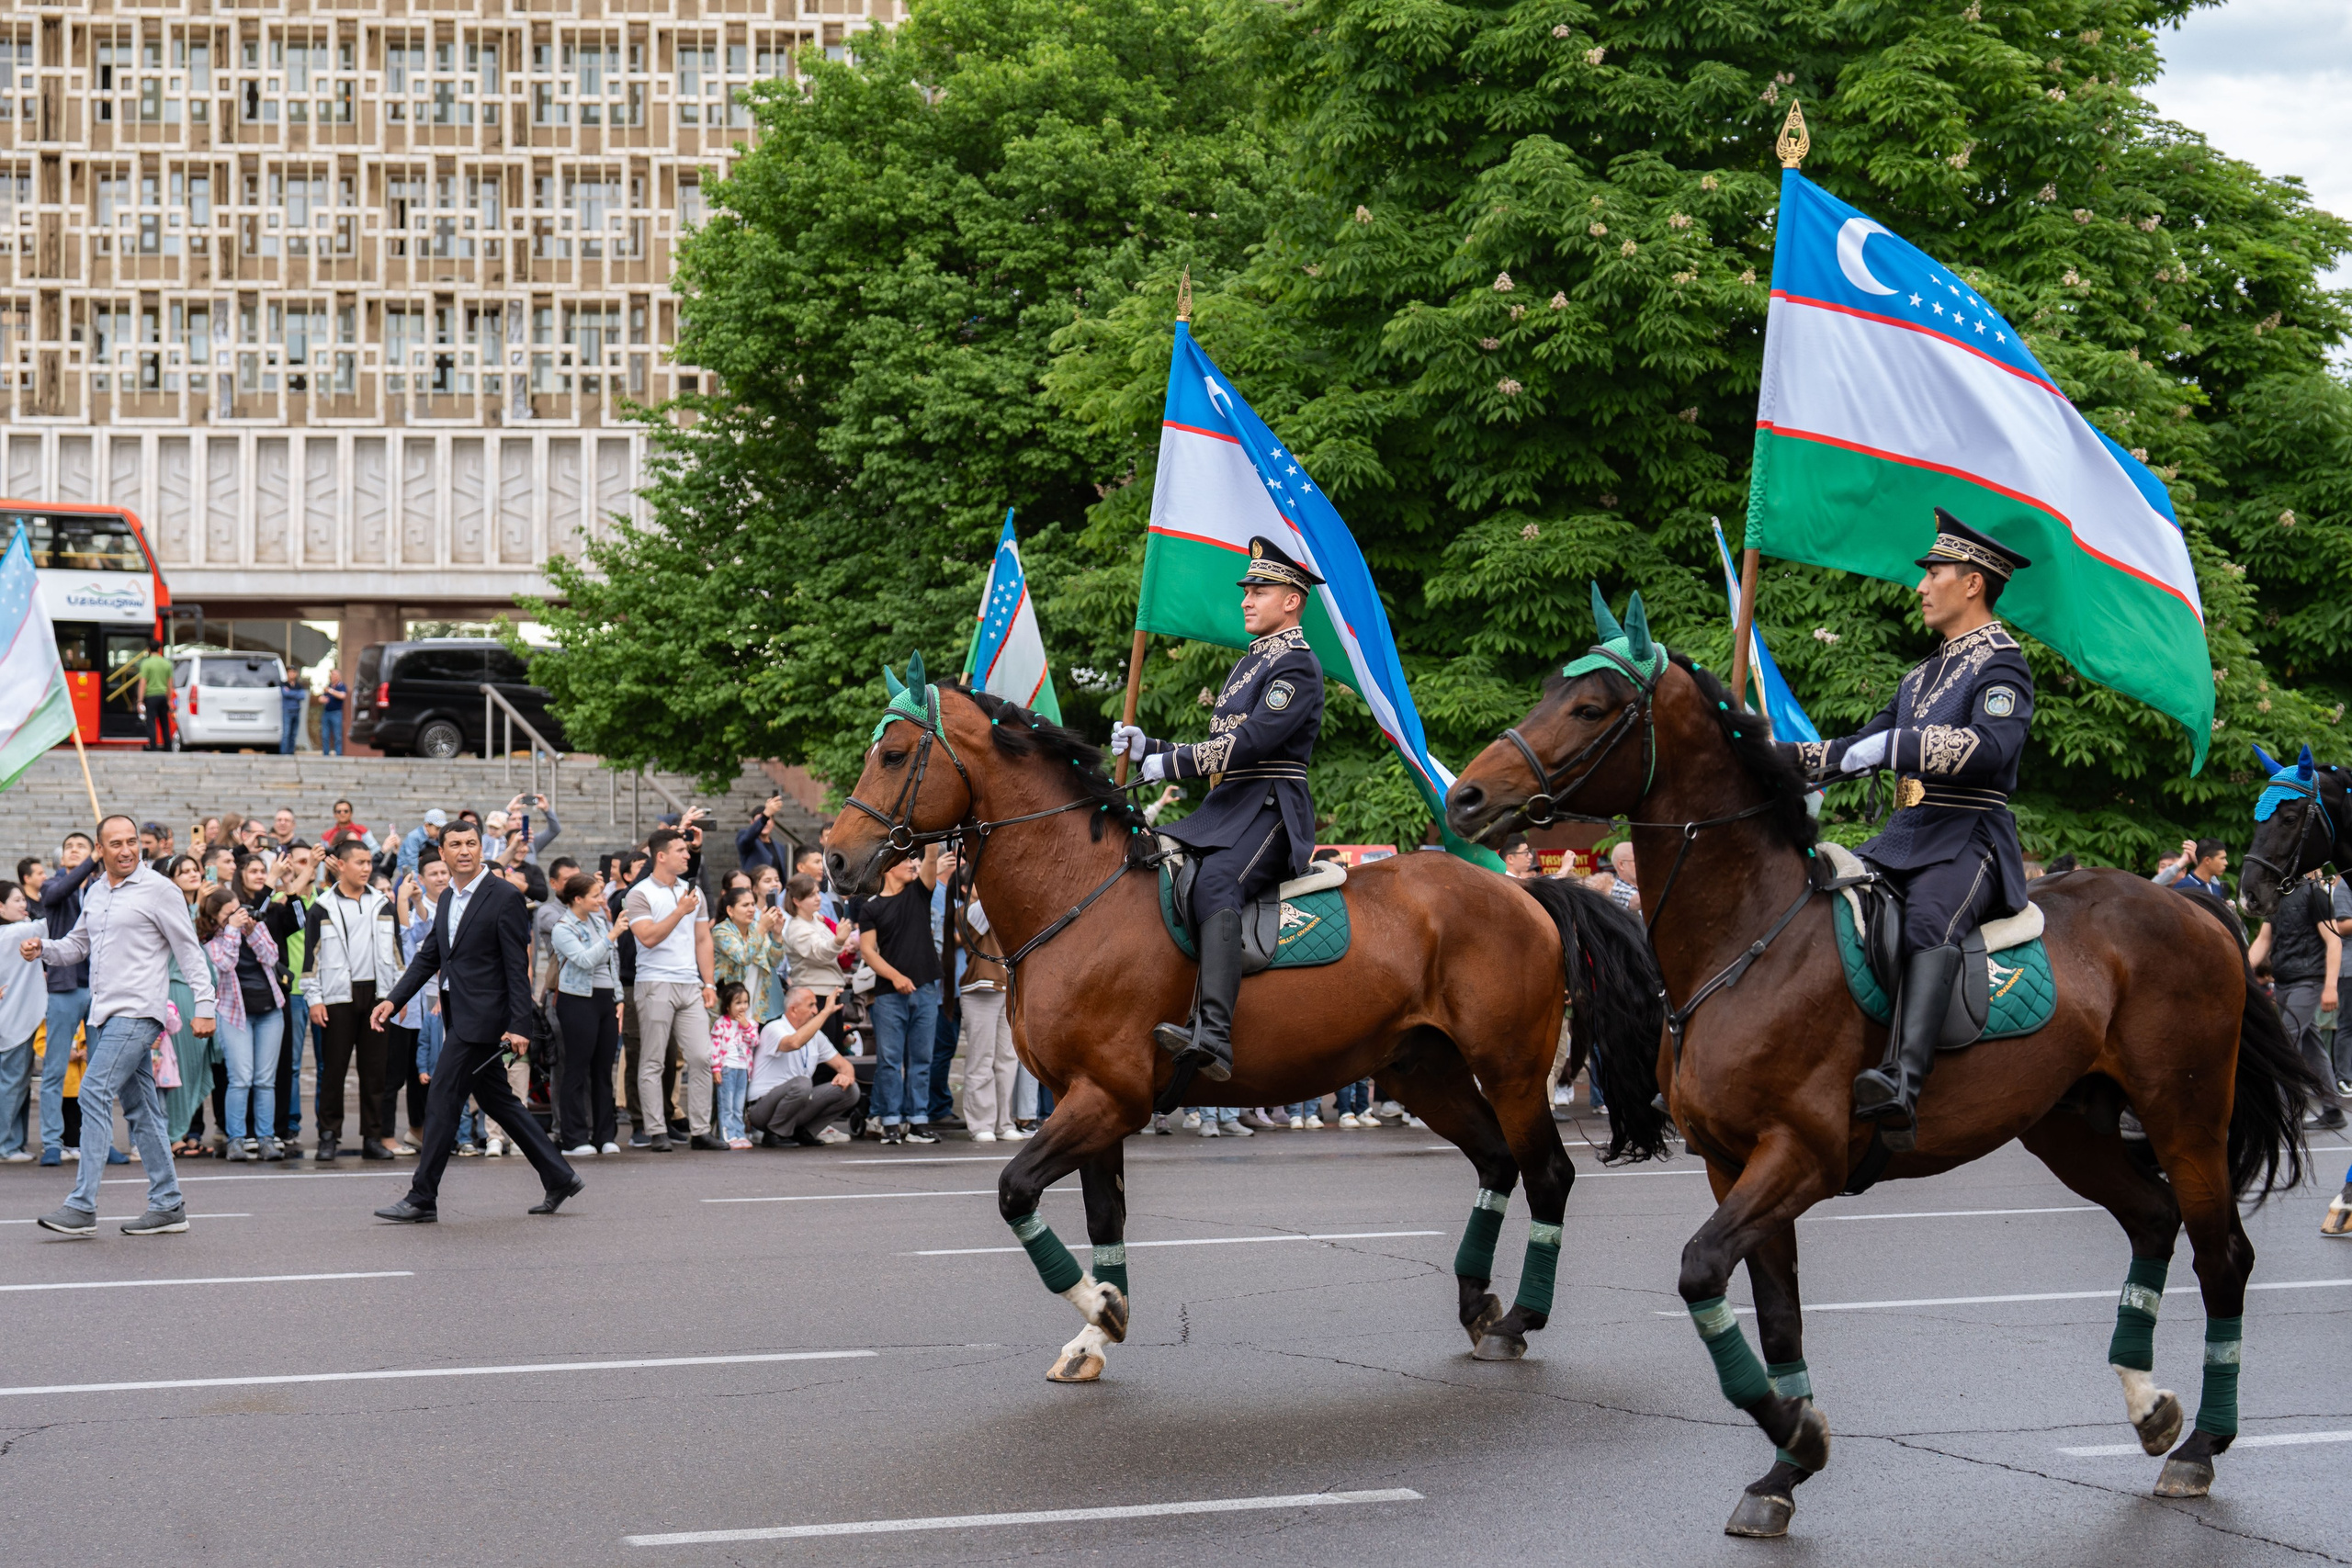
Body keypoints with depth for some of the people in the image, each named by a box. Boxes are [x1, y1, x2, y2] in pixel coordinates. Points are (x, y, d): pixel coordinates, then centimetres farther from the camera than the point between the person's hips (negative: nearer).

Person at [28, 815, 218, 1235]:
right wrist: (43, 949, 5)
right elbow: (78, 944, 25)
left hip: (137, 1011, -8)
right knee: (140, 1107, 10)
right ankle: (168, 1206, 15)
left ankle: (82, 1208, -17)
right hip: (105, 1012, 8)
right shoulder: (96, 892, 16)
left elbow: (189, 951, -4)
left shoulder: (158, 890, -5)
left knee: (95, 1094, -16)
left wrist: (204, 1006, -8)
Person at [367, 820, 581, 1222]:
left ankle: (422, 1199, -2)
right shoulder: (448, 899, 14)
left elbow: (518, 967, -14)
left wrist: (519, 1026, -19)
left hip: (483, 1016, -9)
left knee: (442, 1101, -8)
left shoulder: (504, 897, -11)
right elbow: (428, 956, 18)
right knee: (496, 1100, 13)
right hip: (461, 1015, 9)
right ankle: (559, 1178, 22)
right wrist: (393, 1000, 7)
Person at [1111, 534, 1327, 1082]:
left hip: (1272, 811, -10)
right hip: (1226, 809, 10)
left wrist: (1171, 763, -14)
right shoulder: (1249, 664, 26)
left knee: (1214, 883, -35)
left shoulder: (1297, 665, -5)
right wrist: (1146, 748, 12)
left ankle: (1213, 1035, -49)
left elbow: (1251, 742, -17)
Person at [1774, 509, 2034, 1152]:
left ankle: (1904, 1080, -57)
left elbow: (1991, 746, -22)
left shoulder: (2000, 664, -3)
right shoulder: (1925, 674, 25)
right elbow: (1863, 747, 28)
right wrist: (1780, 755, 18)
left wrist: (1891, 747, -27)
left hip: (1971, 839, -10)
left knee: (1928, 921, -37)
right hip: (1905, 834, 10)